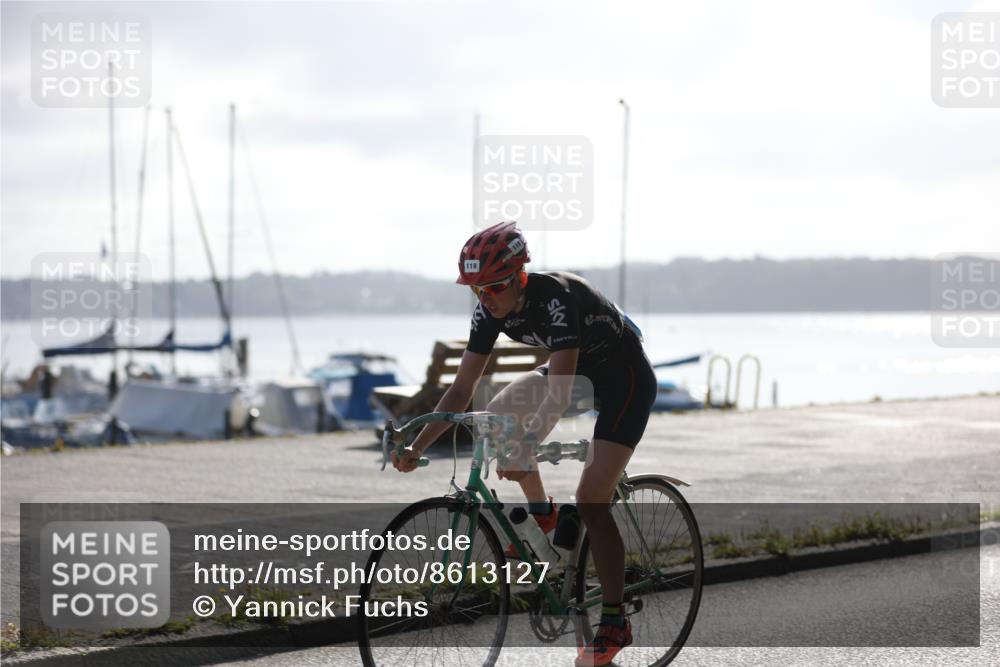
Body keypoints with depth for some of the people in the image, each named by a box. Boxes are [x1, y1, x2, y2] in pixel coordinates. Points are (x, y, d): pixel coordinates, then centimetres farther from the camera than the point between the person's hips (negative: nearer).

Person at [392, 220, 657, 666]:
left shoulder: (556, 297, -35)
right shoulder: (491, 311, -13)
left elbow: (558, 394, -42)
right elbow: (461, 389, -11)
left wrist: (526, 449, -53)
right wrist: (416, 448, -19)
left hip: (626, 379, -8)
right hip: (577, 370, 8)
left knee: (590, 503, -16)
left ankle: (614, 623, -7)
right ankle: (541, 512, 19)